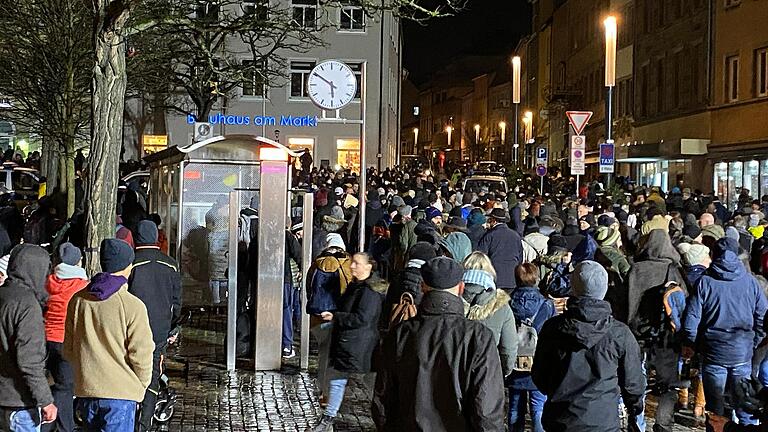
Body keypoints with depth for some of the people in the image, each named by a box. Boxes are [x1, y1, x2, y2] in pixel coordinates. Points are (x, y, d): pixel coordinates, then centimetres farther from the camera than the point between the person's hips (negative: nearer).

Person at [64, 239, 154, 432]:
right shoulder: (133, 306, -15)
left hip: (85, 389, 5)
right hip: (121, 393, -5)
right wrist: (142, 384, 5)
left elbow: (68, 349, 9)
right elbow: (141, 354, -11)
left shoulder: (77, 300, 0)